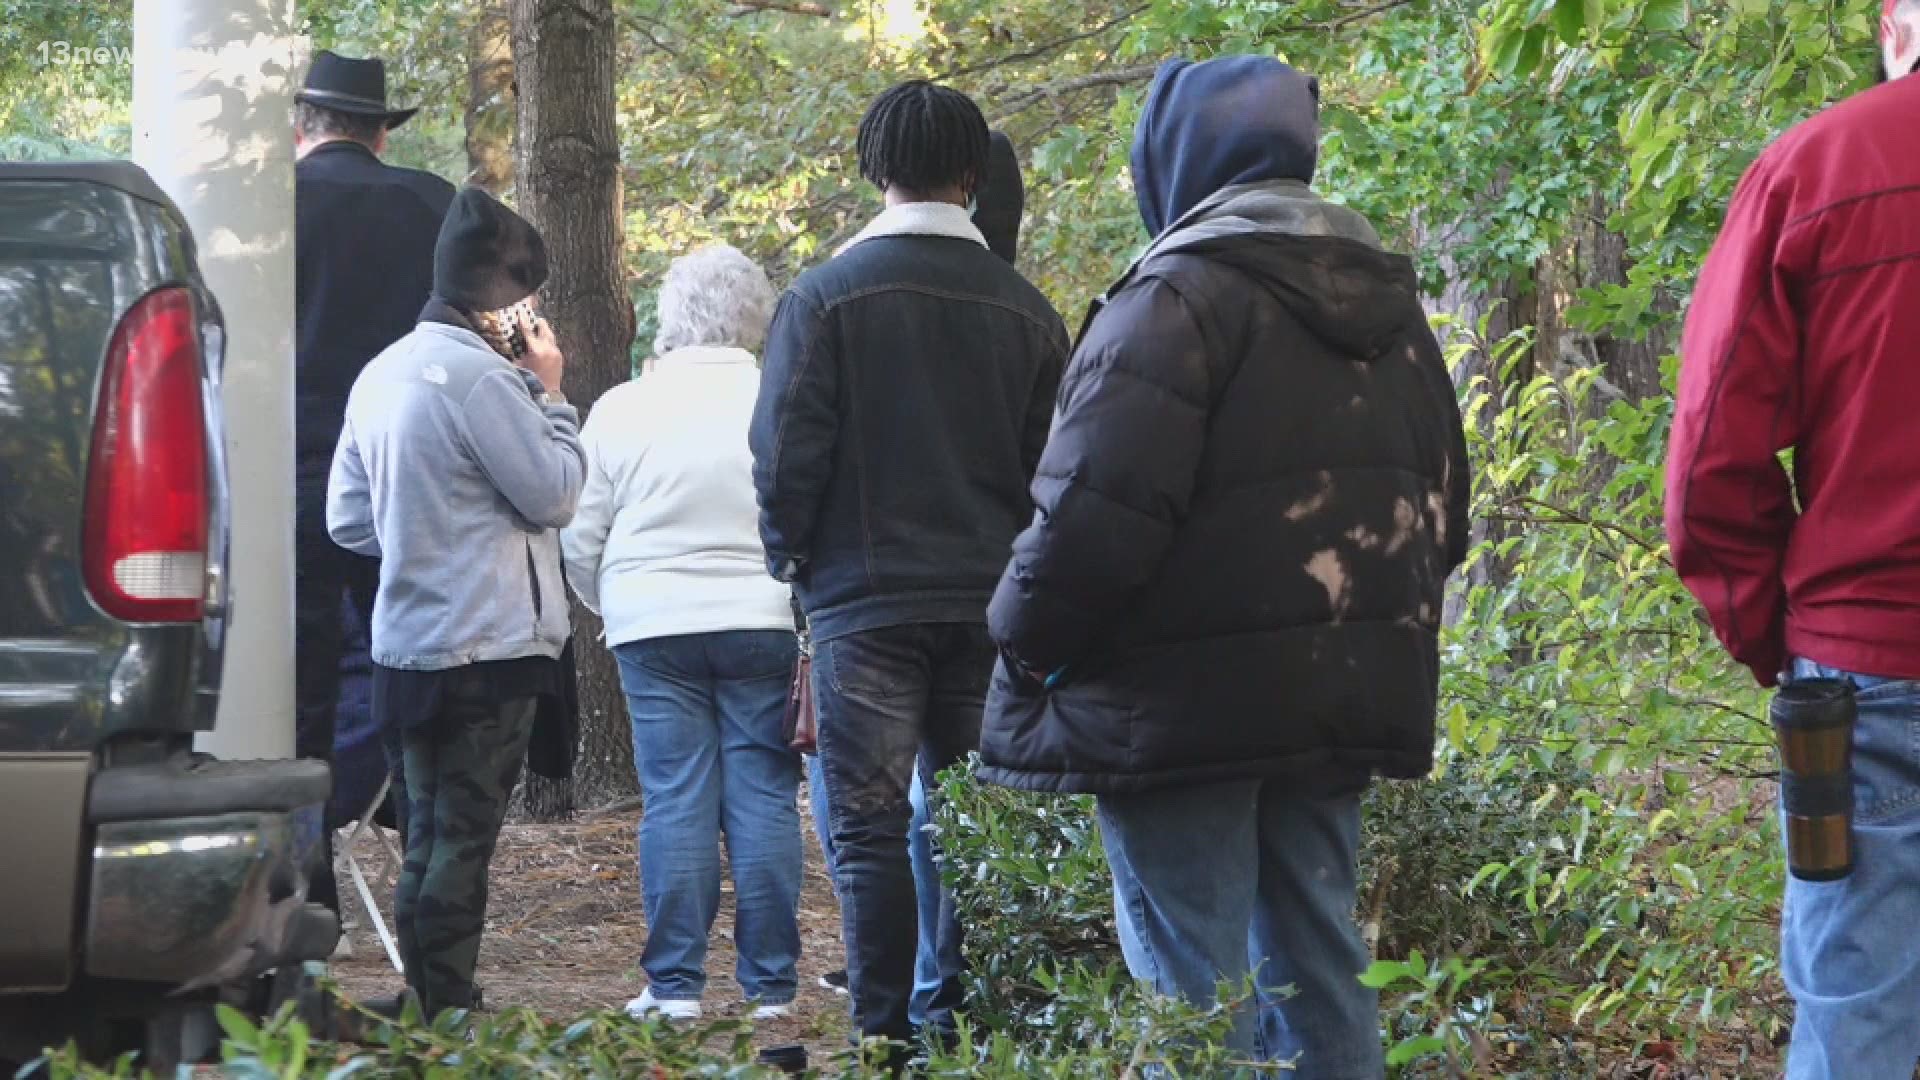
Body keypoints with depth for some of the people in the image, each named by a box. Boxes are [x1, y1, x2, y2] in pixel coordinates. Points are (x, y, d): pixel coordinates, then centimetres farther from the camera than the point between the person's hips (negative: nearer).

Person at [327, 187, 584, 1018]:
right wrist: (550, 393, -1)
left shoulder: (382, 373, 10)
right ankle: (448, 1016, -1)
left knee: (429, 844, 14)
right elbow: (556, 494, -12)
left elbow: (348, 520, 13)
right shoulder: (481, 375, -17)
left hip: (407, 647, 8)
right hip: (487, 647, -8)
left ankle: (426, 1013, 19)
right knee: (462, 846, -3)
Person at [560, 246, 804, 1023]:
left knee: (674, 802, 3)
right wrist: (807, 612, 18)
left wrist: (617, 608, 27)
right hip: (763, 623, -1)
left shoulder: (622, 407, 1)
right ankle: (770, 986, 5)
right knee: (763, 799, 3)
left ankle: (675, 985, 3)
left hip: (654, 629, 1)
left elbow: (581, 538, 10)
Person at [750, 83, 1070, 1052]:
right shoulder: (1024, 308, 4)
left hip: (867, 602, -3)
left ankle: (884, 1035, -4)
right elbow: (1053, 463, 7)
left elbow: (787, 456, -7)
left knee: (870, 827, -1)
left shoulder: (827, 294, -6)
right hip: (989, 605, 3)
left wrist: (793, 562, 9)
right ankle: (960, 1028, 11)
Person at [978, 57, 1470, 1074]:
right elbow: (1440, 512, 20)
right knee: (1318, 967, 14)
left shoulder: (1178, 295, -12)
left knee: (1193, 990, -3)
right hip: (1341, 702, 8)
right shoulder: (1389, 305, 14)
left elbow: (1096, 512, -19)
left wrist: (1024, 640, -4)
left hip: (1186, 709, -8)